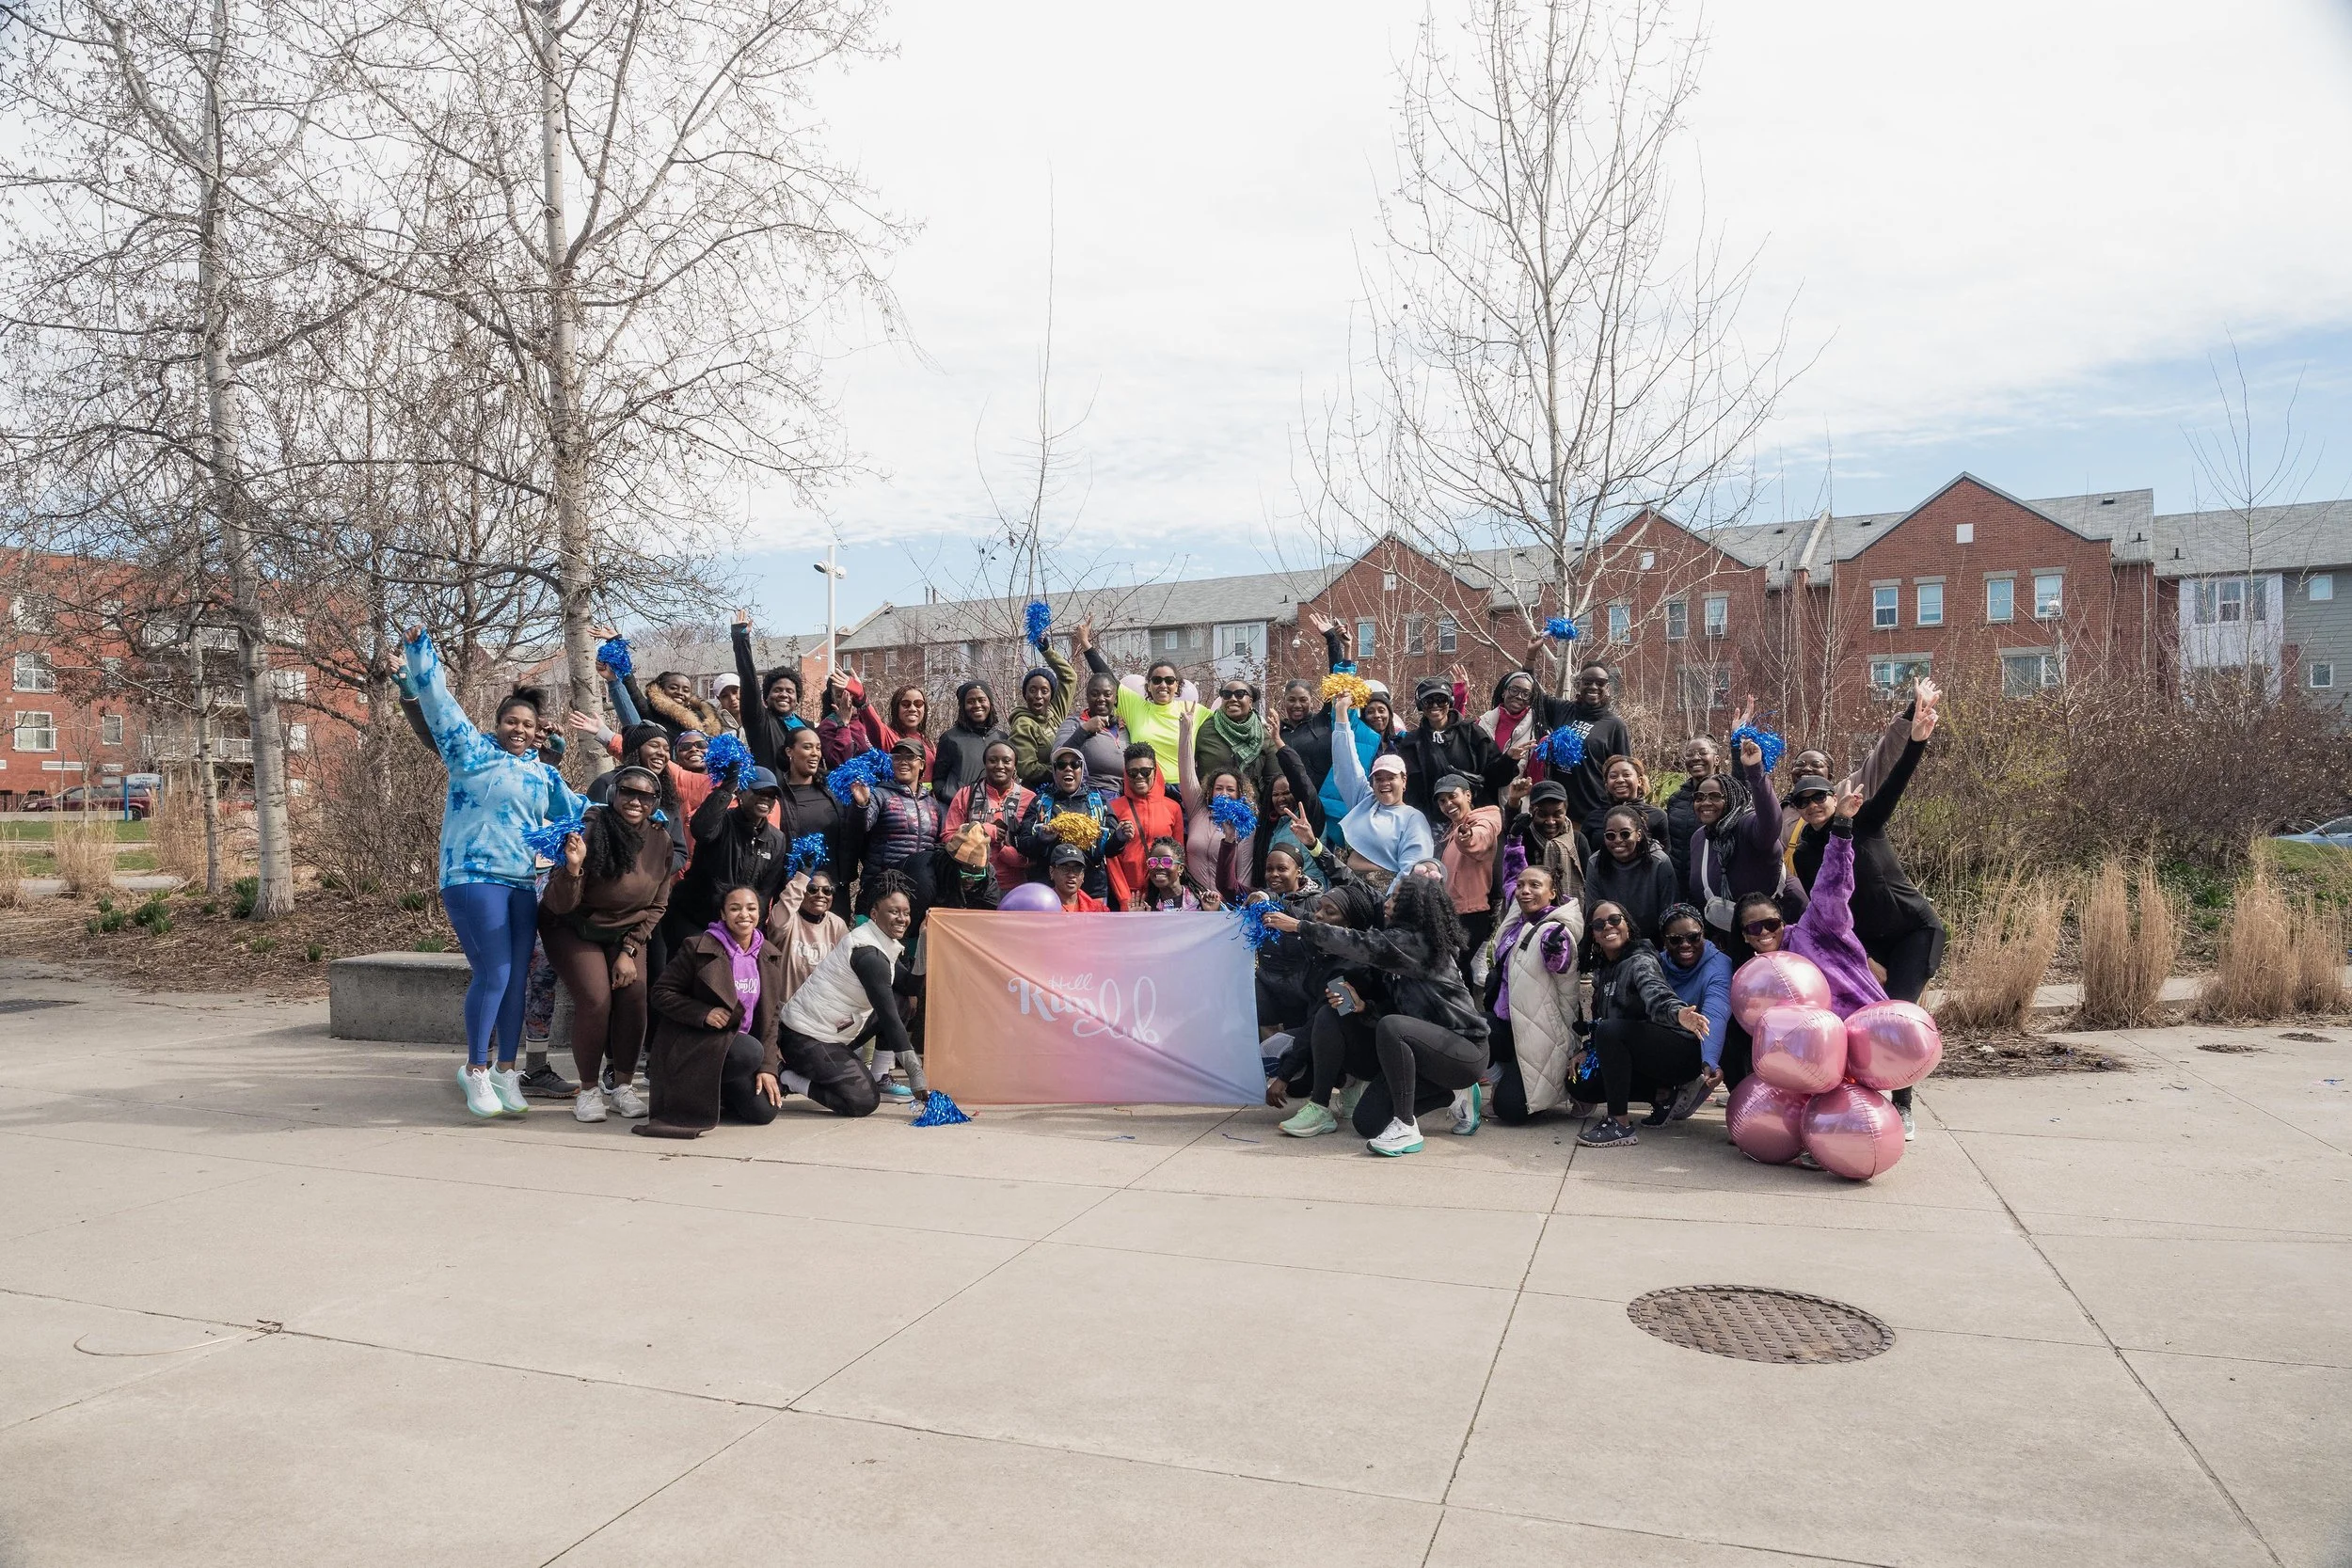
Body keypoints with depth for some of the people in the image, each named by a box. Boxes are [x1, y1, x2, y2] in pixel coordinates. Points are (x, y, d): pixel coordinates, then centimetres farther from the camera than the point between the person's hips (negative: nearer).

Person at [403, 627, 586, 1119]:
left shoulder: (543, 773, 19)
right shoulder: (472, 750, 4)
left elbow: (576, 809, 30)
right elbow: (438, 701, 0)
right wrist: (418, 649, -5)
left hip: (524, 884, 6)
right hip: (474, 878, -6)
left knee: (516, 979, 7)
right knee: (493, 974, -10)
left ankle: (506, 1070, 17)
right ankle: (477, 1070, 4)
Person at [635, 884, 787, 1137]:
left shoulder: (770, 955, 5)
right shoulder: (698, 947, -11)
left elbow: (771, 1013, 5)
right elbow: (662, 993, -8)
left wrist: (768, 1067, -5)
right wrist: (704, 1014, -23)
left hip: (742, 1043, 5)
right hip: (694, 1044, -5)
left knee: (764, 1110, -12)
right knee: (750, 1053, -34)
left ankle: (715, 1092, 17)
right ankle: (693, 1091, -7)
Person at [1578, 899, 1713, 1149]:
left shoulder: (1640, 961, -16)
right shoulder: (1602, 971, 9)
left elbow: (1655, 993, -38)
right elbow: (1598, 1021, 19)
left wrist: (1676, 1012, -58)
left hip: (1681, 1051, -9)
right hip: (1642, 1059, 9)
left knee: (1610, 1030, -31)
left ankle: (1620, 1125, -26)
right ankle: (1663, 1093, 13)